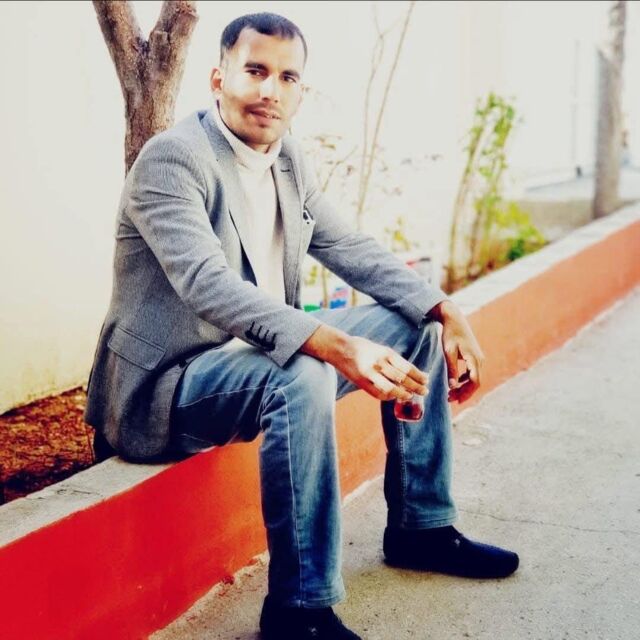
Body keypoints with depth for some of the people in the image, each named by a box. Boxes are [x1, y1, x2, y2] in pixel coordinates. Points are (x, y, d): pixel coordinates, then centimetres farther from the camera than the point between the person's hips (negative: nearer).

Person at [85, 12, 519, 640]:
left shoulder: (289, 162, 7)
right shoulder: (172, 159, -18)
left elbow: (353, 250, 9)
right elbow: (209, 285, -33)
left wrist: (445, 312, -6)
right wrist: (337, 345, -46)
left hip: (264, 355, 9)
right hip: (168, 383, -8)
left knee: (415, 324, 5)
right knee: (300, 376, -37)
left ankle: (422, 527, 15)